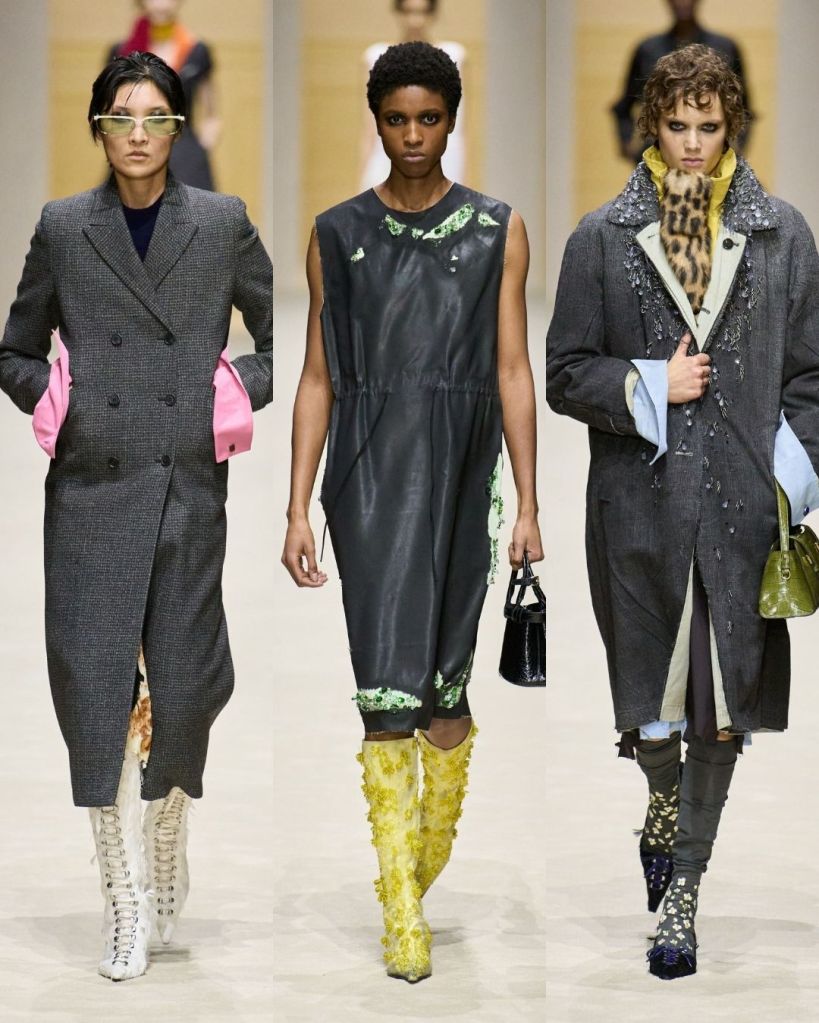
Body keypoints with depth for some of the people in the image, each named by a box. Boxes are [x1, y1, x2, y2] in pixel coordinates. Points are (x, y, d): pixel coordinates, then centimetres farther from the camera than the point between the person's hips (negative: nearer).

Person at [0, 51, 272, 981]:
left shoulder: (223, 225, 4)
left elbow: (285, 340, 13)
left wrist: (240, 396, -2)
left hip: (189, 487, 0)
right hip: (92, 489, 0)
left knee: (184, 689, 2)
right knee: (96, 691, -5)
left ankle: (166, 847, 31)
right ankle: (126, 902, 4)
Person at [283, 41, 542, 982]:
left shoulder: (497, 232, 4)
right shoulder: (337, 236, 6)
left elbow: (512, 372, 3)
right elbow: (317, 380, 6)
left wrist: (527, 504, -1)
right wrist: (298, 508, 1)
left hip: (461, 474, 1)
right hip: (367, 476, 0)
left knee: (445, 681, 7)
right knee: (387, 690, -8)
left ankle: (434, 855, 30)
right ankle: (401, 915, -8)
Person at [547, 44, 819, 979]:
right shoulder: (602, 238, 4)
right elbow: (564, 374, 5)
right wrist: (650, 386, -10)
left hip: (742, 505, 0)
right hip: (640, 503, 0)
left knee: (721, 708, 0)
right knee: (649, 704, 6)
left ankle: (681, 890, 12)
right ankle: (663, 798, 40)